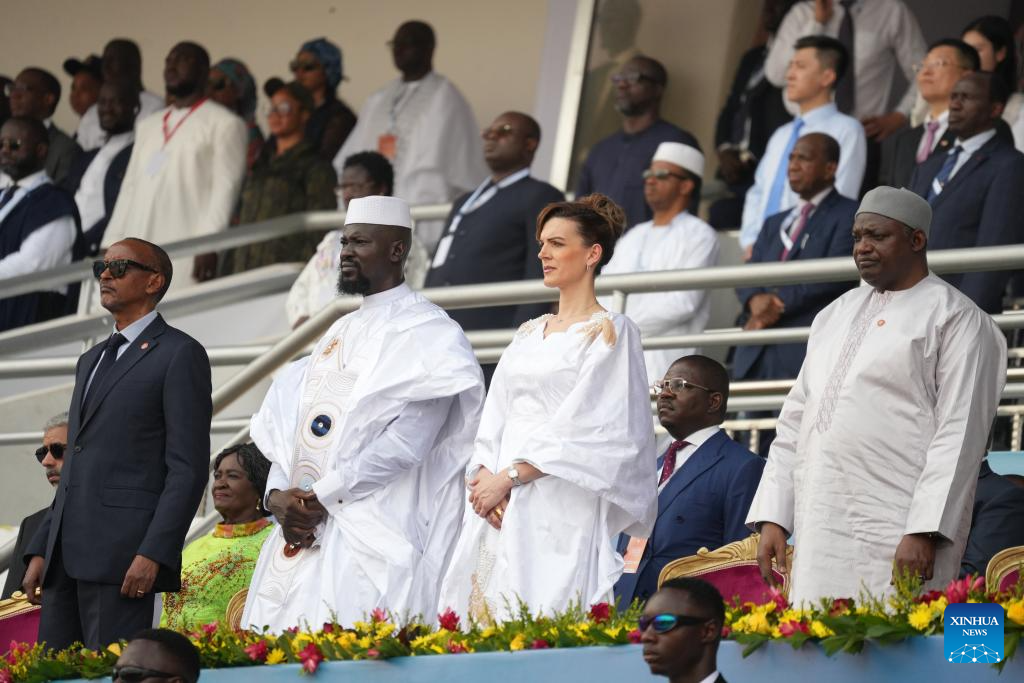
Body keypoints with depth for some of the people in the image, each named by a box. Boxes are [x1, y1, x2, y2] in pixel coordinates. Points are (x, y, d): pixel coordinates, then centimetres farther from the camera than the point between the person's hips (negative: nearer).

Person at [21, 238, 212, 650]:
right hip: (66, 559, 8)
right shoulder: (92, 361, 25)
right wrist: (41, 550, 16)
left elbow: (189, 468, -9)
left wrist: (153, 554, -18)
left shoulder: (180, 355, -1)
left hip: (124, 561, -8)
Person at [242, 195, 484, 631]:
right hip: (301, 531, 8)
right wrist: (276, 494, -1)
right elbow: (291, 429, 20)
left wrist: (320, 496, -14)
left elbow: (409, 440, -15)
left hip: (373, 534, -8)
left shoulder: (425, 331, -4)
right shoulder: (339, 334, 23)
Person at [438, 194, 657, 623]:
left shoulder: (609, 332, -1)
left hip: (562, 509, -7)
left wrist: (509, 476, -14)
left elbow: (583, 427, -10)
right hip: (501, 508, 7)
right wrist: (484, 475, -4)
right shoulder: (529, 334, 21)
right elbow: (496, 417, 15)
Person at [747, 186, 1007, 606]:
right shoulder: (836, 315, 22)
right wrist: (772, 517, 11)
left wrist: (925, 532, -18)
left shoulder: (955, 319, 1)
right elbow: (795, 423, 22)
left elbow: (959, 435, -8)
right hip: (819, 537, 6)